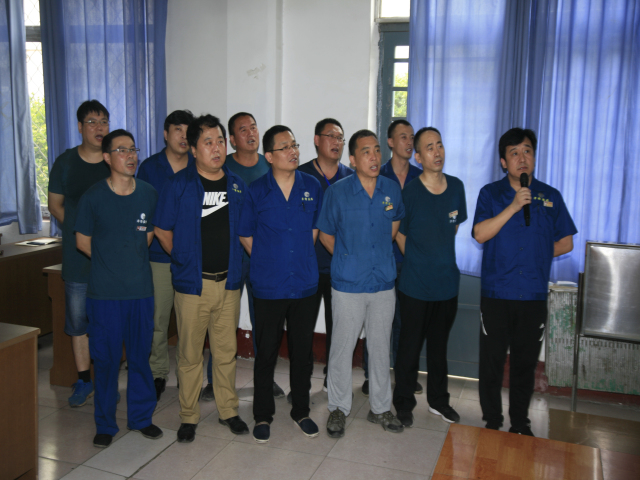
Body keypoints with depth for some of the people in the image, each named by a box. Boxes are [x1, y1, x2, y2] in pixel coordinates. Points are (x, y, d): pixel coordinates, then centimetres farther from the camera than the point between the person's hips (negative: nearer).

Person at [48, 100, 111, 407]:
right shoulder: (65, 162, 3)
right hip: (78, 256, 1)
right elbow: (55, 205, 9)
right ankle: (84, 380, 22)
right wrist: (79, 230, -3)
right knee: (78, 319, 7)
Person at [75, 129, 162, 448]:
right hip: (104, 292, -2)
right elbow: (82, 241, 5)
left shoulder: (149, 194, 1)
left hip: (141, 289, 2)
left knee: (140, 355, 11)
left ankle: (141, 417, 28)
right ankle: (105, 424, 24)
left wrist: (132, 257, 8)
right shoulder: (93, 197, -5)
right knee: (106, 358, 7)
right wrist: (111, 261, 7)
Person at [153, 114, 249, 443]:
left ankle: (228, 410, 28)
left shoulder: (237, 185, 6)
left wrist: (234, 262, 9)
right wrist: (185, 259, 6)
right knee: (190, 354, 6)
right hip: (192, 283, -3)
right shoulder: (178, 185, -5)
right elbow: (162, 230, 2)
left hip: (228, 281, 3)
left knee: (226, 350, 12)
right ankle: (188, 416, 22)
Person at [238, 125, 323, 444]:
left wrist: (299, 258, 9)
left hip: (305, 285, 2)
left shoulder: (312, 187, 2)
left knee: (302, 351, 12)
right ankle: (263, 415, 25)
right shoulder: (256, 191, -4)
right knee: (266, 352, 7)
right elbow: (245, 235, 5)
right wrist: (269, 261, 4)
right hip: (268, 286, -2)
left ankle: (301, 411, 30)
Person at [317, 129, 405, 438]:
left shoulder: (392, 189, 1)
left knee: (381, 346, 13)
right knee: (342, 347, 6)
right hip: (348, 284, -3)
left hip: (383, 282, 3)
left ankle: (380, 408, 30)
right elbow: (326, 234, 4)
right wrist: (349, 258, 8)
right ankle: (339, 408, 25)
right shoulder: (338, 192, -7)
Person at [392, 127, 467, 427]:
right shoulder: (409, 192, -12)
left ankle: (438, 400, 36)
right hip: (415, 286, -4)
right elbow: (399, 235, 1)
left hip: (447, 282, 4)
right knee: (410, 346, 8)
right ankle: (404, 404, 25)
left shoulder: (456, 187, 1)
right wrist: (419, 262, 7)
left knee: (439, 346, 18)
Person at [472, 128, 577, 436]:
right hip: (496, 293, -2)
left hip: (534, 294, 2)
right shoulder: (491, 193, 2)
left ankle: (520, 424, 27)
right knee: (492, 361, 5)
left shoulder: (550, 196, 8)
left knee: (526, 363, 11)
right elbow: (480, 234, -12)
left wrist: (536, 255, 0)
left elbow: (565, 243, 11)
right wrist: (513, 206, -18)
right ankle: (492, 423, 21)